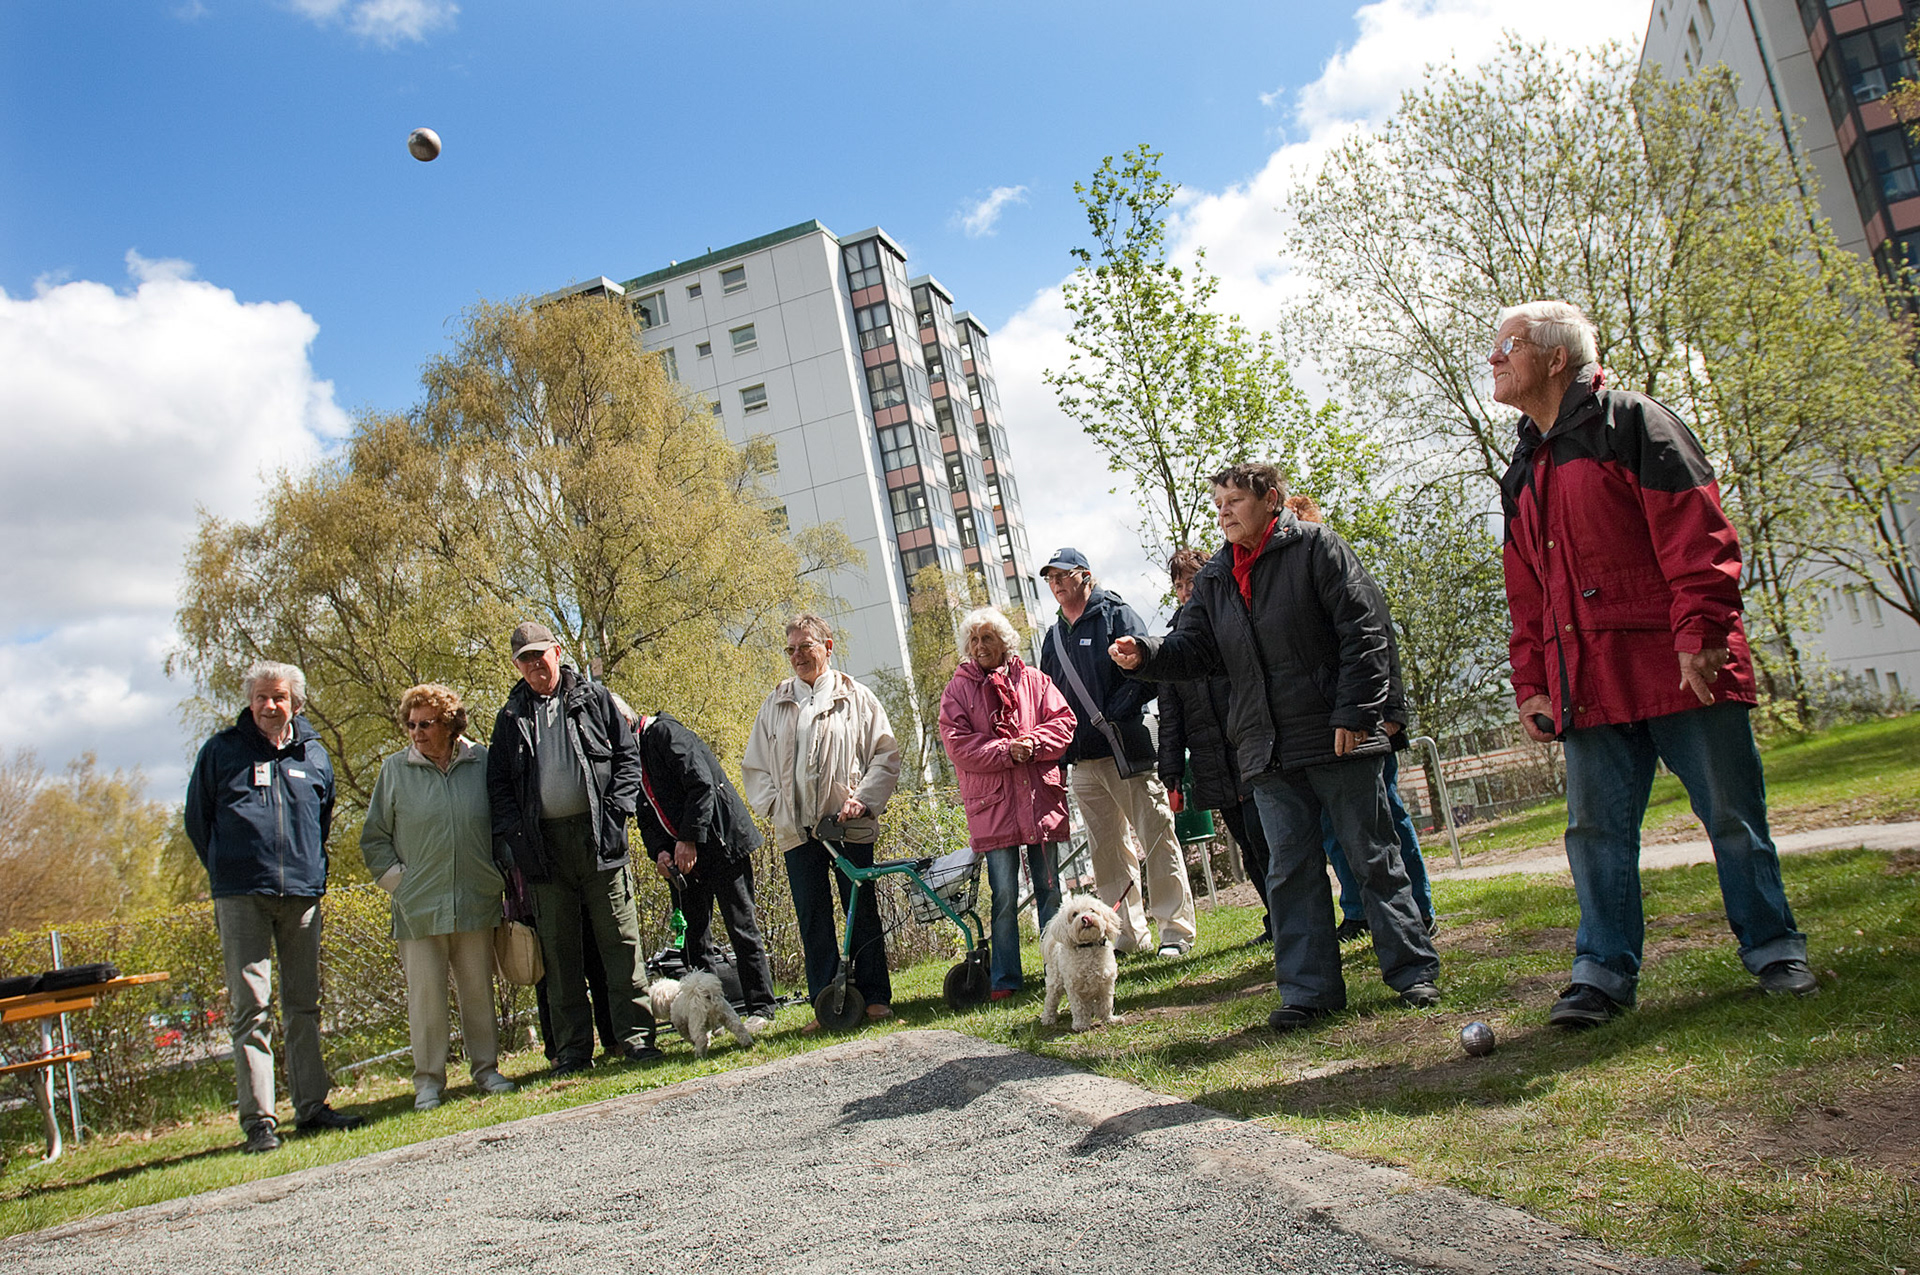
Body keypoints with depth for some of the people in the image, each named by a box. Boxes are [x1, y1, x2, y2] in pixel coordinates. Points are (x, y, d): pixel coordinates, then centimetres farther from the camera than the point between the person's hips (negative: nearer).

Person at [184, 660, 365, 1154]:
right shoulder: (221, 751, 4)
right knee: (249, 1007, -5)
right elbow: (197, 819, 12)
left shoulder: (314, 755, 11)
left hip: (302, 895, 3)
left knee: (304, 1004, 8)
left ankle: (311, 1105, 15)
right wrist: (228, 872, 10)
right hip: (241, 897, -3)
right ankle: (258, 1120, -1)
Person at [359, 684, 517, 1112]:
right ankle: (428, 1080, 13)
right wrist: (395, 878, 1)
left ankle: (486, 1067, 21)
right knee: (425, 993, 1)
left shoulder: (481, 762, 3)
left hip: (476, 901, 1)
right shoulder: (395, 769, 3)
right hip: (418, 907, 0)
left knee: (479, 989, 8)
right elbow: (374, 838, 10)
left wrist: (502, 873, 8)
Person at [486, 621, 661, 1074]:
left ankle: (635, 1036, 4)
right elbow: (498, 784, 14)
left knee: (619, 938, -2)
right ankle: (572, 1049, 12)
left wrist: (616, 808, -7)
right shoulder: (511, 718, 15)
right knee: (559, 949, 4)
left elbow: (627, 755, 7)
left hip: (597, 833, -2)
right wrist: (510, 832, -1)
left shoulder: (593, 699, 10)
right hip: (543, 841, 2)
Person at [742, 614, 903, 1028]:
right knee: (812, 920, 4)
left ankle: (875, 997, 12)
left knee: (863, 913, 3)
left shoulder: (856, 698, 6)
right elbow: (754, 766, 17)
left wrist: (863, 799, -10)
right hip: (797, 831, 2)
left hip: (850, 827, -2)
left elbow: (886, 755, 3)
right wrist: (773, 805, 2)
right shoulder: (774, 706, 14)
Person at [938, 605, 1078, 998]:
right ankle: (1006, 979, 9)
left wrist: (1032, 744, -12)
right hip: (992, 803, -2)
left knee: (1049, 888, 9)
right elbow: (957, 744, -5)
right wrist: (1006, 751, -14)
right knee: (1005, 895, -1)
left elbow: (1062, 721, 5)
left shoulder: (1034, 681, 10)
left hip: (1040, 798, 2)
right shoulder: (958, 689, 5)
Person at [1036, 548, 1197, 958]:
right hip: (1082, 762, 6)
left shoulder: (1116, 616, 0)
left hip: (1126, 753, -6)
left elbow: (1147, 674, -11)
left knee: (1156, 837, -4)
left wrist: (1108, 717, -16)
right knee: (1107, 850, 8)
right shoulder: (1053, 637, 19)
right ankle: (1130, 934, 16)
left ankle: (1176, 931, 2)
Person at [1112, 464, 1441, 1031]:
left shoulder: (1315, 546, -2)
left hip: (1337, 735, -5)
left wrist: (1353, 712, -14)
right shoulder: (1213, 579, 13)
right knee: (1290, 868, 7)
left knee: (1373, 856, 4)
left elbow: (1364, 628, -8)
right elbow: (1194, 648, 9)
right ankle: (1311, 989, 14)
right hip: (1268, 750, 5)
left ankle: (1413, 972, 17)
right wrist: (1145, 654, -12)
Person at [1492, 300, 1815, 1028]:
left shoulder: (1630, 423, 0)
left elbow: (1697, 531, -10)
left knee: (1731, 814, 4)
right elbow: (1526, 594, 20)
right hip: (1589, 685, 6)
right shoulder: (1523, 474, 20)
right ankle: (1604, 969, 11)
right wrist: (1530, 684, 12)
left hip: (1679, 669, -6)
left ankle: (1773, 949, 20)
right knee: (1595, 829, 3)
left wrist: (1701, 632, -19)